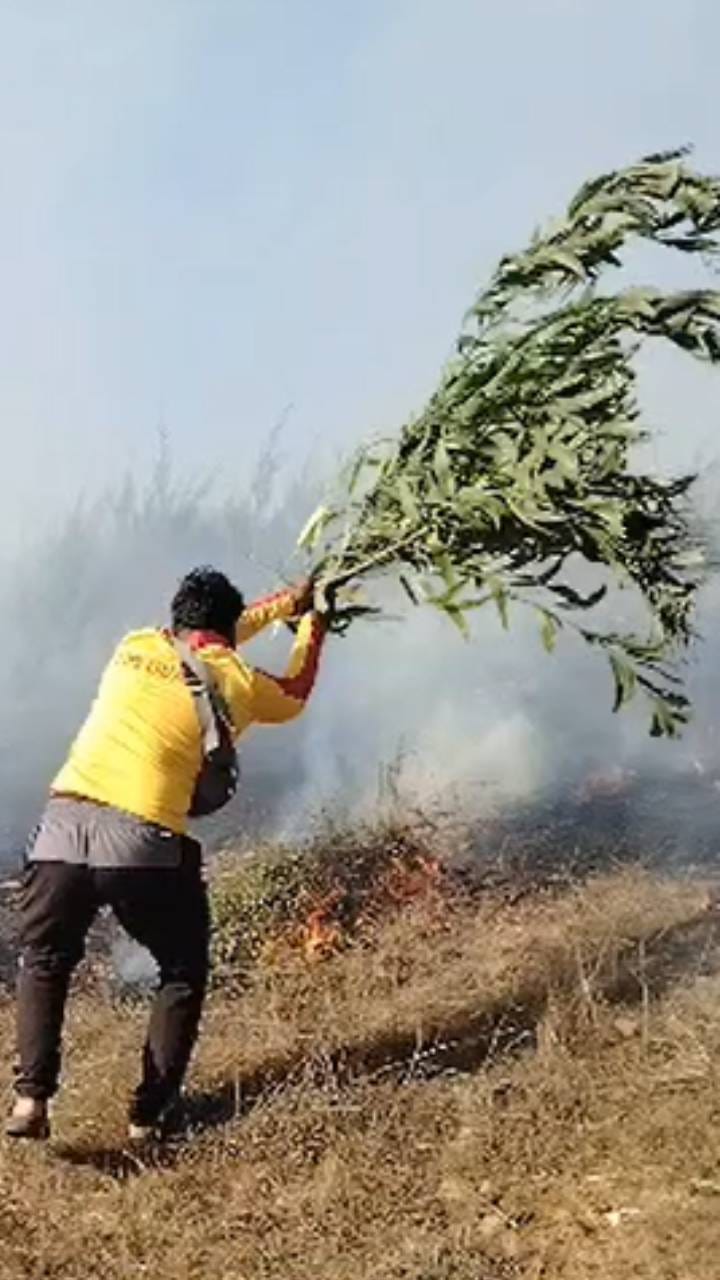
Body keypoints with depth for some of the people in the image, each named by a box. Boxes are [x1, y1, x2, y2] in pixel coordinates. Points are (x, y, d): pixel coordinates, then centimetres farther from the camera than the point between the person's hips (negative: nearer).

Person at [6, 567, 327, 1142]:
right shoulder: (237, 681, 8)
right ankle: (149, 1114, 16)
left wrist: (287, 601, 48)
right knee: (183, 973, 20)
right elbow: (295, 694, 31)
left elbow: (200, 640, 39)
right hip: (143, 840, -3)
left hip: (64, 822, 4)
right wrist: (313, 627, 47)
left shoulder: (135, 647, 18)